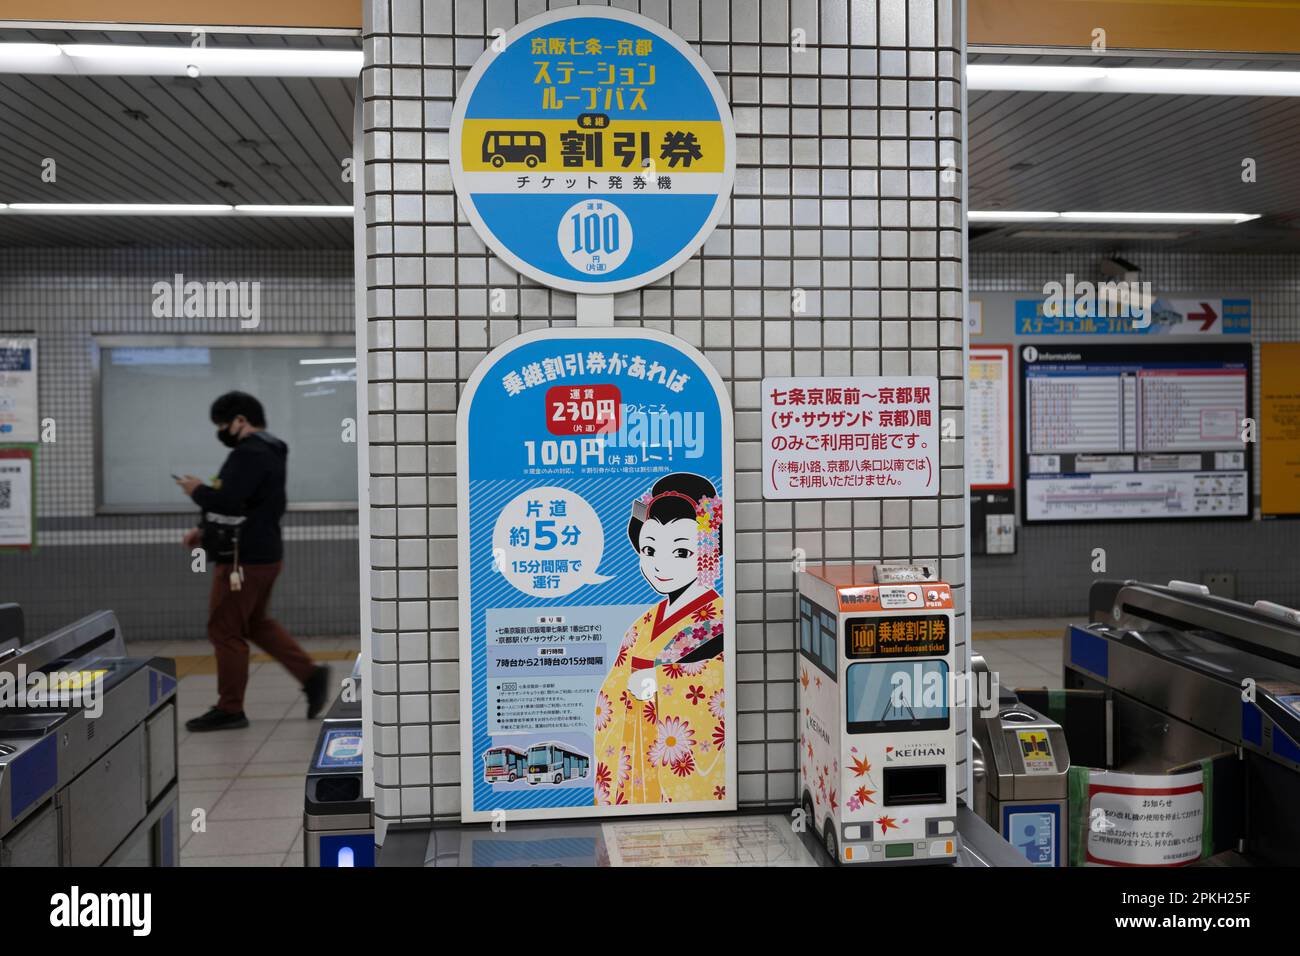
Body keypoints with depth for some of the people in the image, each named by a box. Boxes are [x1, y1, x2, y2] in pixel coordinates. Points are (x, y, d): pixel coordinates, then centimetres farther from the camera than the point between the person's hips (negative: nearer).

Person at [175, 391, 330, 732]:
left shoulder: (249, 454, -18)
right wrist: (205, 531, 14)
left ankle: (229, 709, 10)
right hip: (262, 554, 11)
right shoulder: (265, 451, 15)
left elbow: (227, 501, -28)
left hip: (244, 559, -11)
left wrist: (198, 490, -8)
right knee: (256, 624, 21)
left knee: (225, 631, 0)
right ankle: (311, 675, 17)